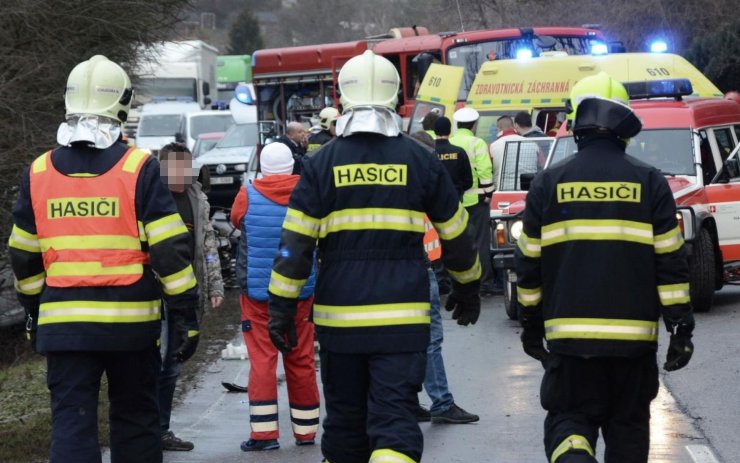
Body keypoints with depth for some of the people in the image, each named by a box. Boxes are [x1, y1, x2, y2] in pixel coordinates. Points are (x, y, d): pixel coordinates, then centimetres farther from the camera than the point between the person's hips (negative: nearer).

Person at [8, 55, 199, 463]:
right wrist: (186, 315, -2)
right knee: (135, 421, 12)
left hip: (63, 323, 2)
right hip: (130, 322, -2)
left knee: (70, 425, 0)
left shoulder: (39, 173, 4)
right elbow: (170, 250, -8)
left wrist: (33, 312, 25)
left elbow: (23, 257, 12)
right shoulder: (139, 169, -6)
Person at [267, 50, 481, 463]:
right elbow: (456, 234, 11)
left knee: (344, 419, 14)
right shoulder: (419, 159, 2)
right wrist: (469, 287, 27)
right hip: (403, 317, -1)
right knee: (395, 419, -5)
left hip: (340, 315, 1)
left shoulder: (324, 162, 0)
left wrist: (282, 308, 2)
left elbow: (295, 243, -3)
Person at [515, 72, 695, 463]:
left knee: (567, 419, 5)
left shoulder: (549, 184, 2)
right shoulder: (648, 182, 0)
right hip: (633, 335, 0)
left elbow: (529, 262, 6)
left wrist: (530, 323, 17)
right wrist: (681, 325, 2)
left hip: (569, 333, 0)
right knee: (627, 424, 13)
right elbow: (671, 260, -2)